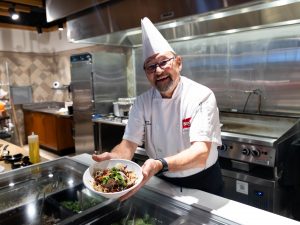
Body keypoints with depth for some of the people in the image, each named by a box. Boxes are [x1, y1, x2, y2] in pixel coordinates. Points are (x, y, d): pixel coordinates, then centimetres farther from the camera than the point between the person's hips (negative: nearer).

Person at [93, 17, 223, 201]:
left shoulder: (202, 96, -22)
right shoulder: (142, 102, -9)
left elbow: (201, 153, -32)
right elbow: (129, 144, -13)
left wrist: (160, 165, -50)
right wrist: (113, 157, -36)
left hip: (203, 184, -2)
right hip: (164, 183, 3)